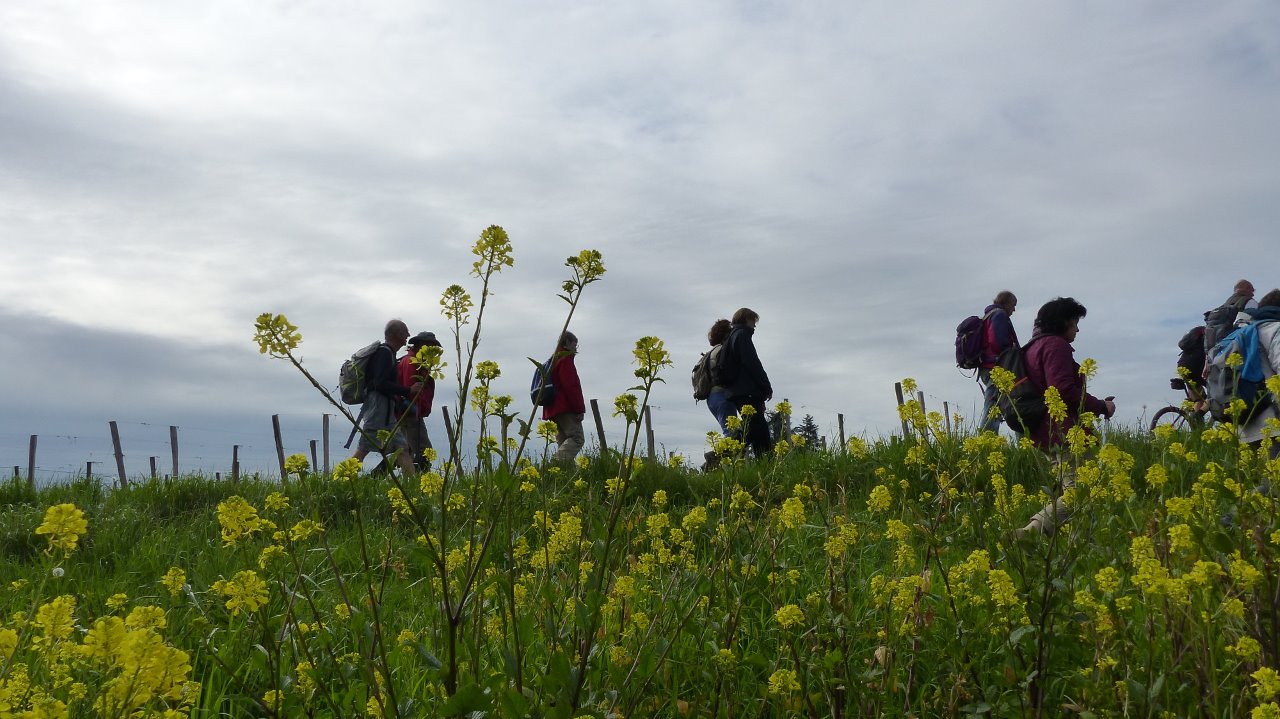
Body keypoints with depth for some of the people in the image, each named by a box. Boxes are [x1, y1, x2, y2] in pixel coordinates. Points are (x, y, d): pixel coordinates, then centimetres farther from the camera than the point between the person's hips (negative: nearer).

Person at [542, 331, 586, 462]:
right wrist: (579, 409, -15)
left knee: (563, 441, 9)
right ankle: (559, 465, -29)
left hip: (553, 409, 10)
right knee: (577, 438, -16)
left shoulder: (554, 360, 24)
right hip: (566, 408, -10)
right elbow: (571, 386, -16)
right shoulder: (565, 359, -7)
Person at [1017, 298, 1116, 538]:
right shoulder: (1055, 344, -7)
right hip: (1062, 430, -11)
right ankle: (1032, 531, -32)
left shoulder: (1036, 346, 25)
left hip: (1043, 431, 11)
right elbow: (1064, 389, -19)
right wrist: (1101, 407, -8)